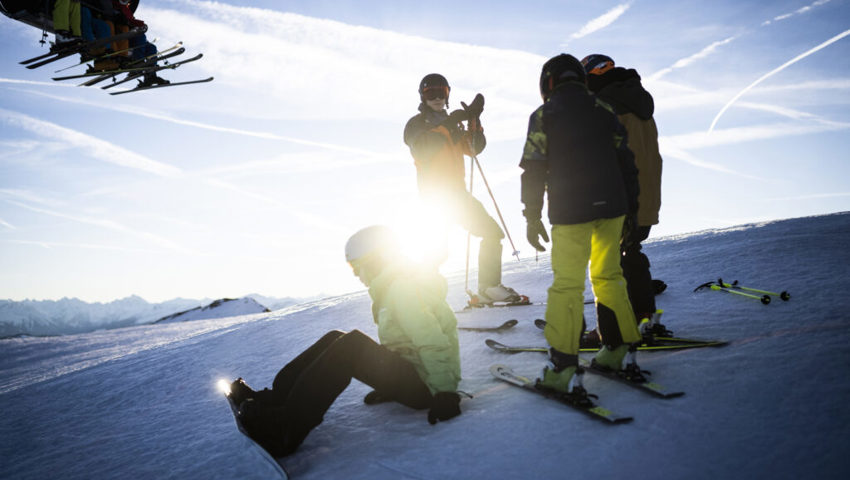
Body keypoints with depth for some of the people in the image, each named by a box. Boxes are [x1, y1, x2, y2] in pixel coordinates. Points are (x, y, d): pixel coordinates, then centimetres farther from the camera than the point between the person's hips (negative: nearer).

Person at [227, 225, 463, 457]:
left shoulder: (403, 288, -18)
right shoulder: (391, 286, 15)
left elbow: (434, 344, -24)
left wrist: (446, 394, -25)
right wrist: (387, 387, 14)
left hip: (423, 384, -10)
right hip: (405, 373, 10)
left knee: (351, 346, -26)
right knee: (335, 339, 1)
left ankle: (284, 430, -29)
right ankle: (274, 399, -8)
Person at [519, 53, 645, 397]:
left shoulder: (544, 115, -1)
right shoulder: (603, 110, 11)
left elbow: (533, 170, -5)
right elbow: (625, 158, 12)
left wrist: (532, 217, 0)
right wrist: (631, 203, 19)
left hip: (571, 212, -4)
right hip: (612, 206, 5)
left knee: (567, 285, -2)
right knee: (609, 277, 16)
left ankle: (564, 370, -3)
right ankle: (620, 351, 23)